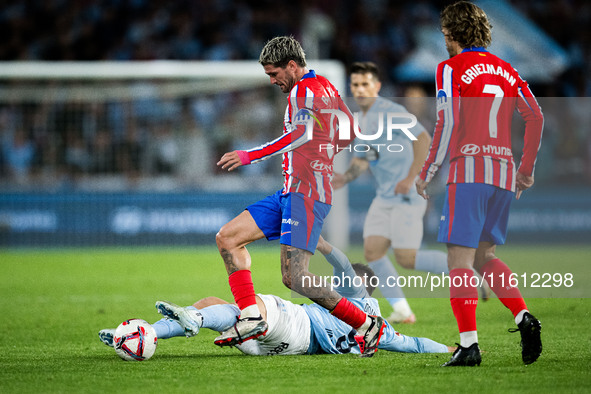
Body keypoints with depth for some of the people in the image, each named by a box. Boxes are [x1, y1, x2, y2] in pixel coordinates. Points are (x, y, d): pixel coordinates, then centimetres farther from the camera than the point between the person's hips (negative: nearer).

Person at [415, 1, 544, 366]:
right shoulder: (505, 69, 16)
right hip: (504, 173, 6)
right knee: (484, 255, 18)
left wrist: (426, 174, -1)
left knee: (460, 260, -5)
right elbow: (536, 117, 11)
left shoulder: (451, 68, -1)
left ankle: (469, 345, -13)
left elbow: (447, 125, -9)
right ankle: (525, 318, 0)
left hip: (470, 171, -6)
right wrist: (527, 169, 18)